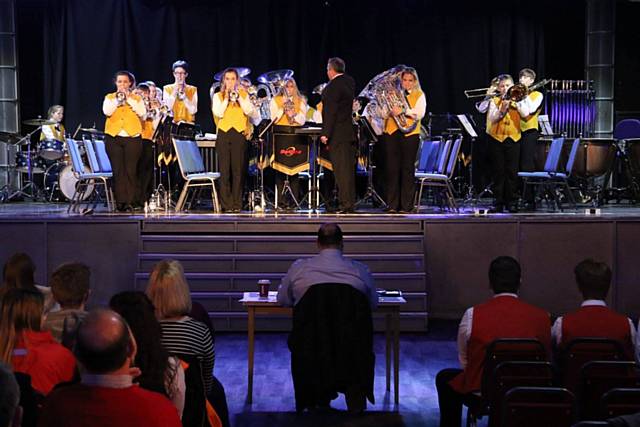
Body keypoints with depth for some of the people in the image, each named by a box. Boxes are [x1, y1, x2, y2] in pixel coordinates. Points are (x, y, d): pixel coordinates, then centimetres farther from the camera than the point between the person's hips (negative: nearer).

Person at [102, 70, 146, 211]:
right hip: (114, 137, 1)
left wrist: (129, 99, -6)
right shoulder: (109, 97, 13)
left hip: (132, 137, -1)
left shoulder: (137, 98, 12)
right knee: (118, 171, -3)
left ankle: (130, 202, -3)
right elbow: (106, 112, -5)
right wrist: (118, 99, -8)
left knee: (131, 171, -5)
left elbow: (142, 112, -5)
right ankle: (121, 202, -1)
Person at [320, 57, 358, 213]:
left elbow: (330, 113, -19)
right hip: (350, 133, 9)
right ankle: (350, 203, 18)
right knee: (348, 169, 13)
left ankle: (346, 205, -6)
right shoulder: (350, 82, 10)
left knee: (341, 170, -6)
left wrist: (325, 134, -16)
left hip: (338, 135, -9)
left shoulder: (332, 87, -15)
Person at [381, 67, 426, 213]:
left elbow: (420, 113, -7)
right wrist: (390, 111, -12)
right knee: (391, 168, -2)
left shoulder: (419, 95, 10)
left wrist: (403, 111, -21)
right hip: (391, 133, 2)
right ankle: (392, 205, 2)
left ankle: (406, 205, 0)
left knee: (407, 169, -3)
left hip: (409, 134, -2)